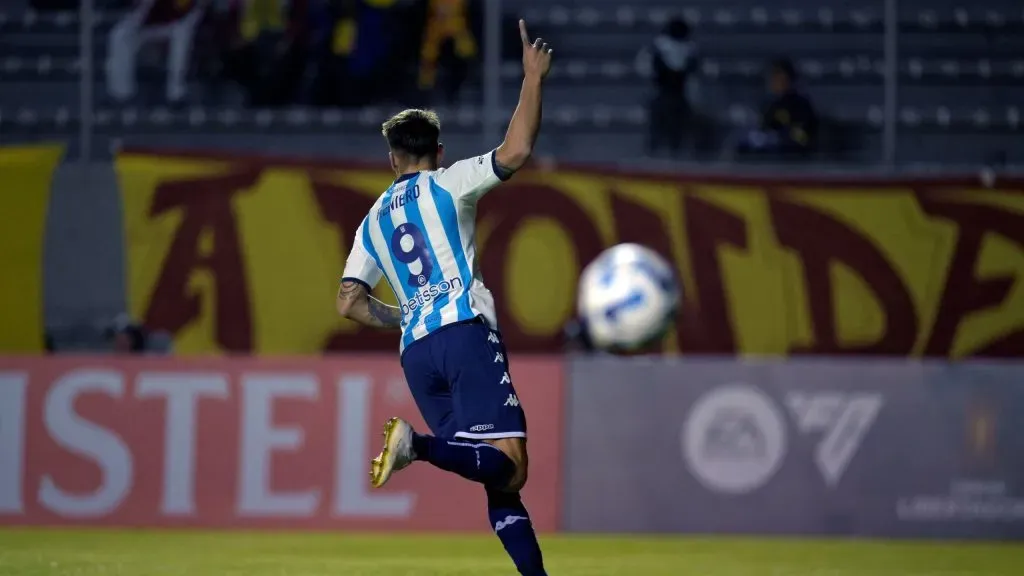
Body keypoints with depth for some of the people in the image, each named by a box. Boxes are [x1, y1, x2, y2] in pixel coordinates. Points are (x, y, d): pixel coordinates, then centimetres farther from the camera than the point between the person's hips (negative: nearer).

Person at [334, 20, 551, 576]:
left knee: (498, 478, 6)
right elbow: (514, 153, -5)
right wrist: (533, 80, 3)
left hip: (416, 353, 6)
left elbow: (349, 302, 18)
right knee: (509, 465, -17)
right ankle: (419, 445, -40)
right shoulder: (447, 184, 9)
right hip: (465, 328, -6)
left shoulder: (373, 221, 23)